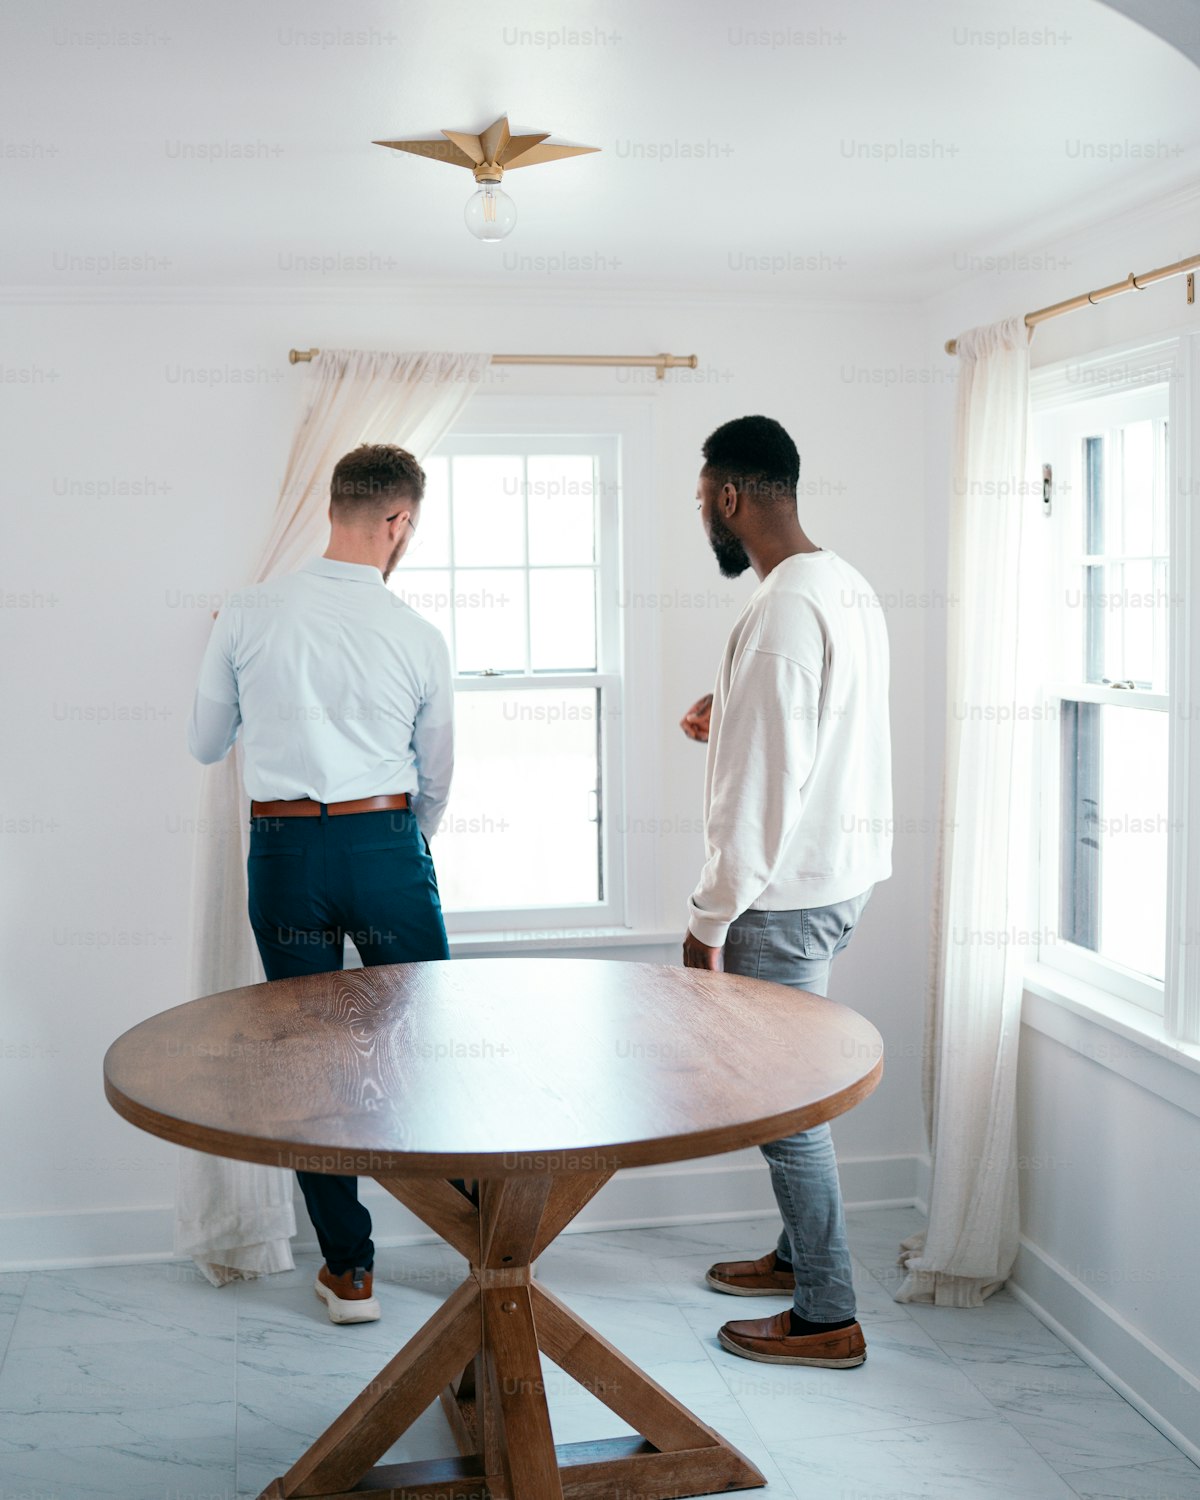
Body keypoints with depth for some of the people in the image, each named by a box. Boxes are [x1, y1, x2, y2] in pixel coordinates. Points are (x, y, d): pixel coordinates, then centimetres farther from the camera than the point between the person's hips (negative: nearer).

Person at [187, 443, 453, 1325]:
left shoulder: (248, 617, -3)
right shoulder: (418, 637, -3)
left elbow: (206, 745, 9)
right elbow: (436, 780, 7)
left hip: (284, 850, 1)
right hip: (385, 841, -1)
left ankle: (349, 1269, 16)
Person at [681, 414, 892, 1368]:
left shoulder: (781, 611, -23)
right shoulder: (848, 586, 9)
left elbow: (763, 790, -24)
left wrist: (711, 920, -17)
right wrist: (732, 724, 14)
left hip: (789, 891, -10)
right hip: (845, 869, 10)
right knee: (798, 1080, 22)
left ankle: (827, 1319, 12)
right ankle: (800, 1254, 37)